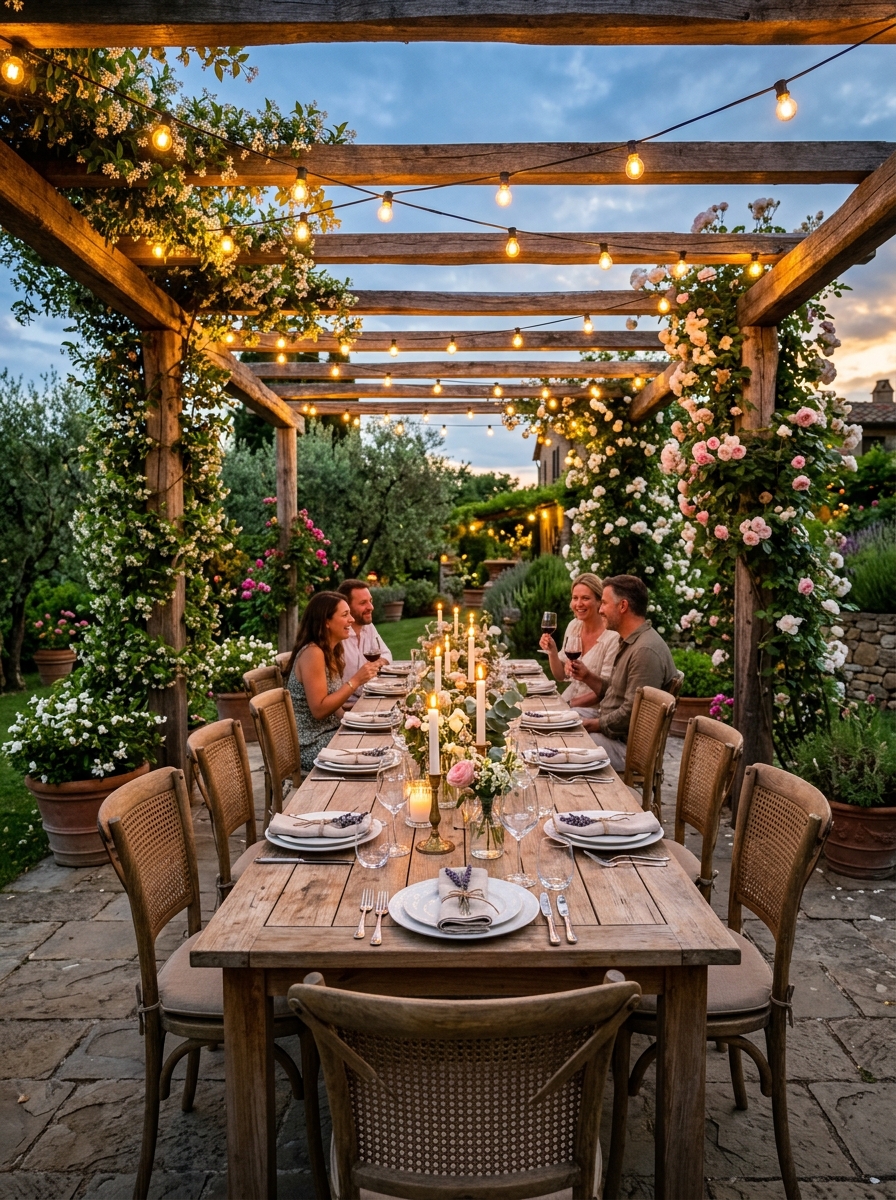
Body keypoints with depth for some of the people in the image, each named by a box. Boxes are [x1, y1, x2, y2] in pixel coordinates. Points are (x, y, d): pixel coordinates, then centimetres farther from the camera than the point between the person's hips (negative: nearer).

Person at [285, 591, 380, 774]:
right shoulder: (312, 653, -19)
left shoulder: (331, 651, 8)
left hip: (329, 733, 8)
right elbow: (319, 710, -22)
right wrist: (355, 681, -22)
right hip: (312, 745, -8)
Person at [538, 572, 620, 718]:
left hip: (594, 708, -6)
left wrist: (571, 703, -16)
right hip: (567, 700, 6)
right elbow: (560, 676, 8)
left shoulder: (612, 636, -17)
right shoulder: (573, 626, 3)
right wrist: (552, 651, -9)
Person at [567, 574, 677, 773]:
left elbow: (631, 714, -25)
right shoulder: (630, 643, 13)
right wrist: (587, 677, 4)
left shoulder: (646, 651, -22)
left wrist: (593, 725, -13)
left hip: (627, 746, -10)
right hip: (609, 729, 10)